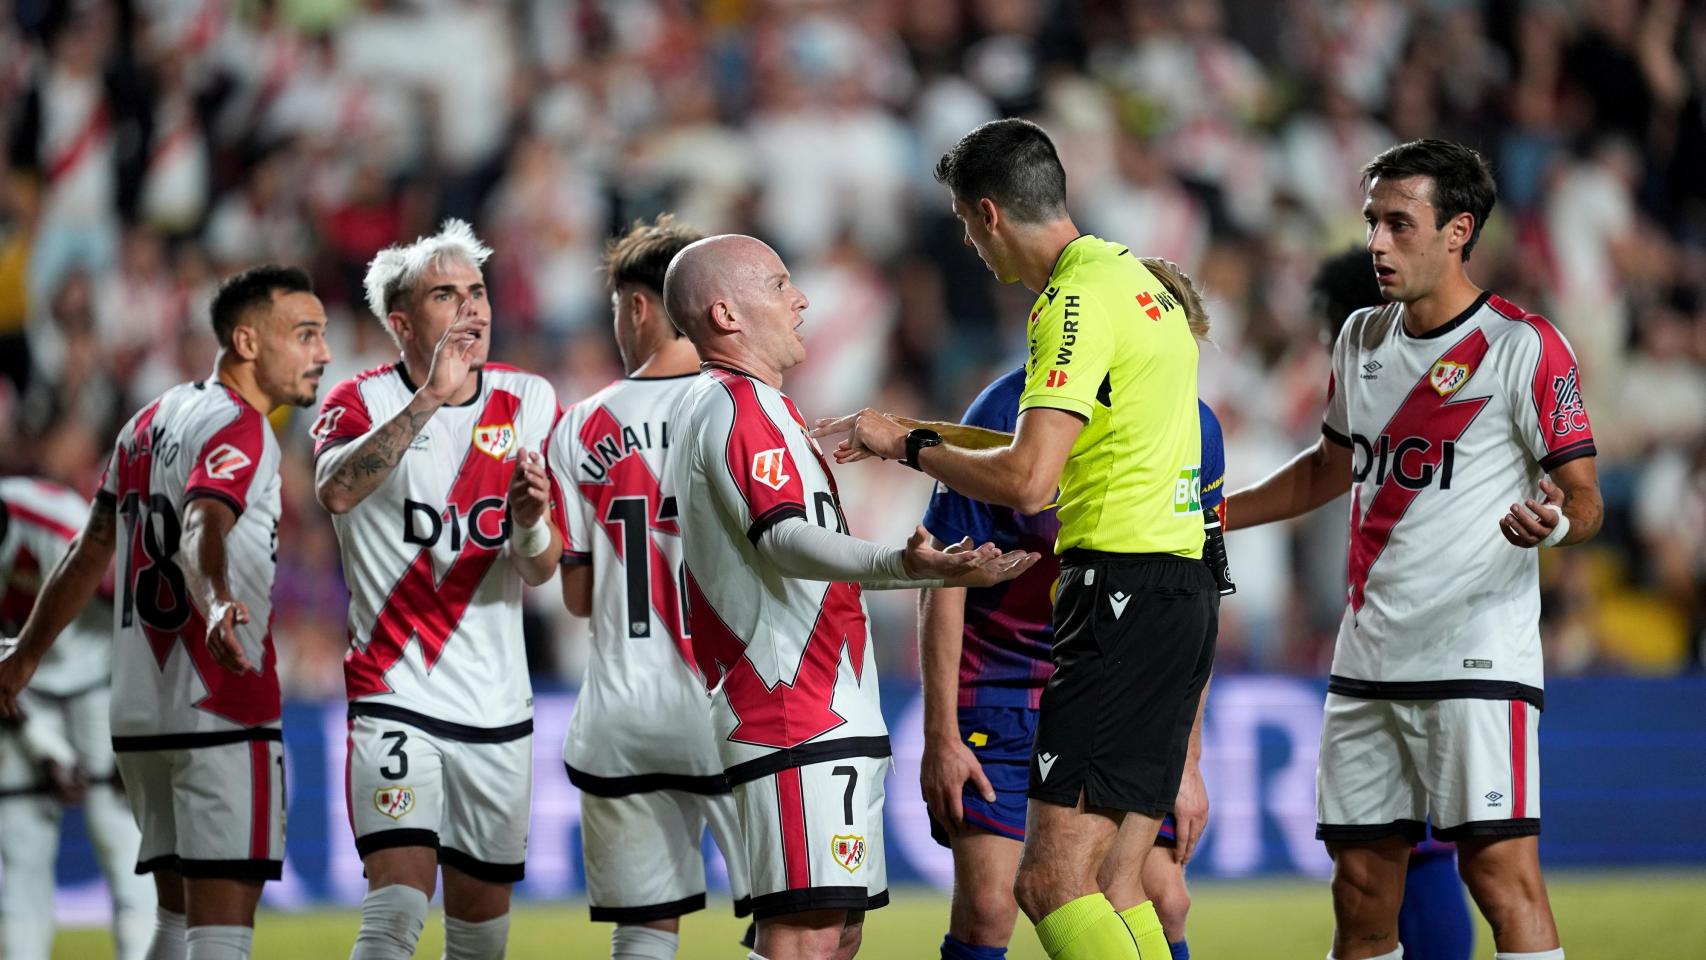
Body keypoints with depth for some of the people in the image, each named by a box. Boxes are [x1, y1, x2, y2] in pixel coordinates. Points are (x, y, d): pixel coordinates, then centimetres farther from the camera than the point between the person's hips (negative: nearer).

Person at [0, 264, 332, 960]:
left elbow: (90, 553, 24)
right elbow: (203, 529, -31)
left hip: (141, 713, 9)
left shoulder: (152, 420, 16)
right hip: (222, 717, -9)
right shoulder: (240, 431, -11)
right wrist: (217, 604, -50)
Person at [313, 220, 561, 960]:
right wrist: (429, 400, -36)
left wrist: (531, 521, -21)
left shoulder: (529, 402, 5)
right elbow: (336, 489, -28)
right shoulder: (364, 401, -5)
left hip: (497, 705, 4)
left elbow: (540, 570, 2)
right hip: (395, 697, -4)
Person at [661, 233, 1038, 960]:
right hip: (804, 724, -11)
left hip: (824, 721, 11)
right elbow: (780, 538, -26)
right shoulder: (740, 404, -11)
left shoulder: (711, 405, 24)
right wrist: (900, 566, -41)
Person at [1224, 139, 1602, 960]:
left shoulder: (1523, 347, -8)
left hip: (1476, 652, -7)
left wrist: (1550, 522, -31)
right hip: (1367, 660, 7)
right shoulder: (1362, 339, 13)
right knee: (1361, 882, 6)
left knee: (1500, 868, -15)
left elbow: (1584, 500, -8)